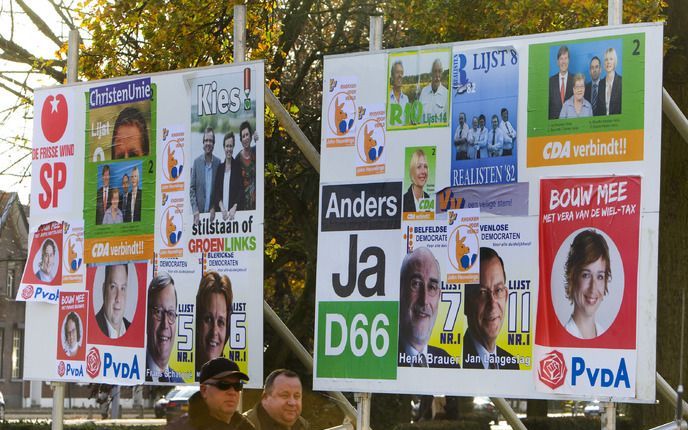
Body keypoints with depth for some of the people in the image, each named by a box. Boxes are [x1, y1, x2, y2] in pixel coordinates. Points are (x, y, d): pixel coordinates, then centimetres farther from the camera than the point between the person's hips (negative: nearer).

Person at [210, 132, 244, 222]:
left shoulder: (238, 166, 1)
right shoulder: (220, 168, 13)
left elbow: (241, 190, -4)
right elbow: (216, 190, 8)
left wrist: (234, 207, -16)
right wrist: (221, 207, -8)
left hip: (235, 212, -3)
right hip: (221, 212, 4)